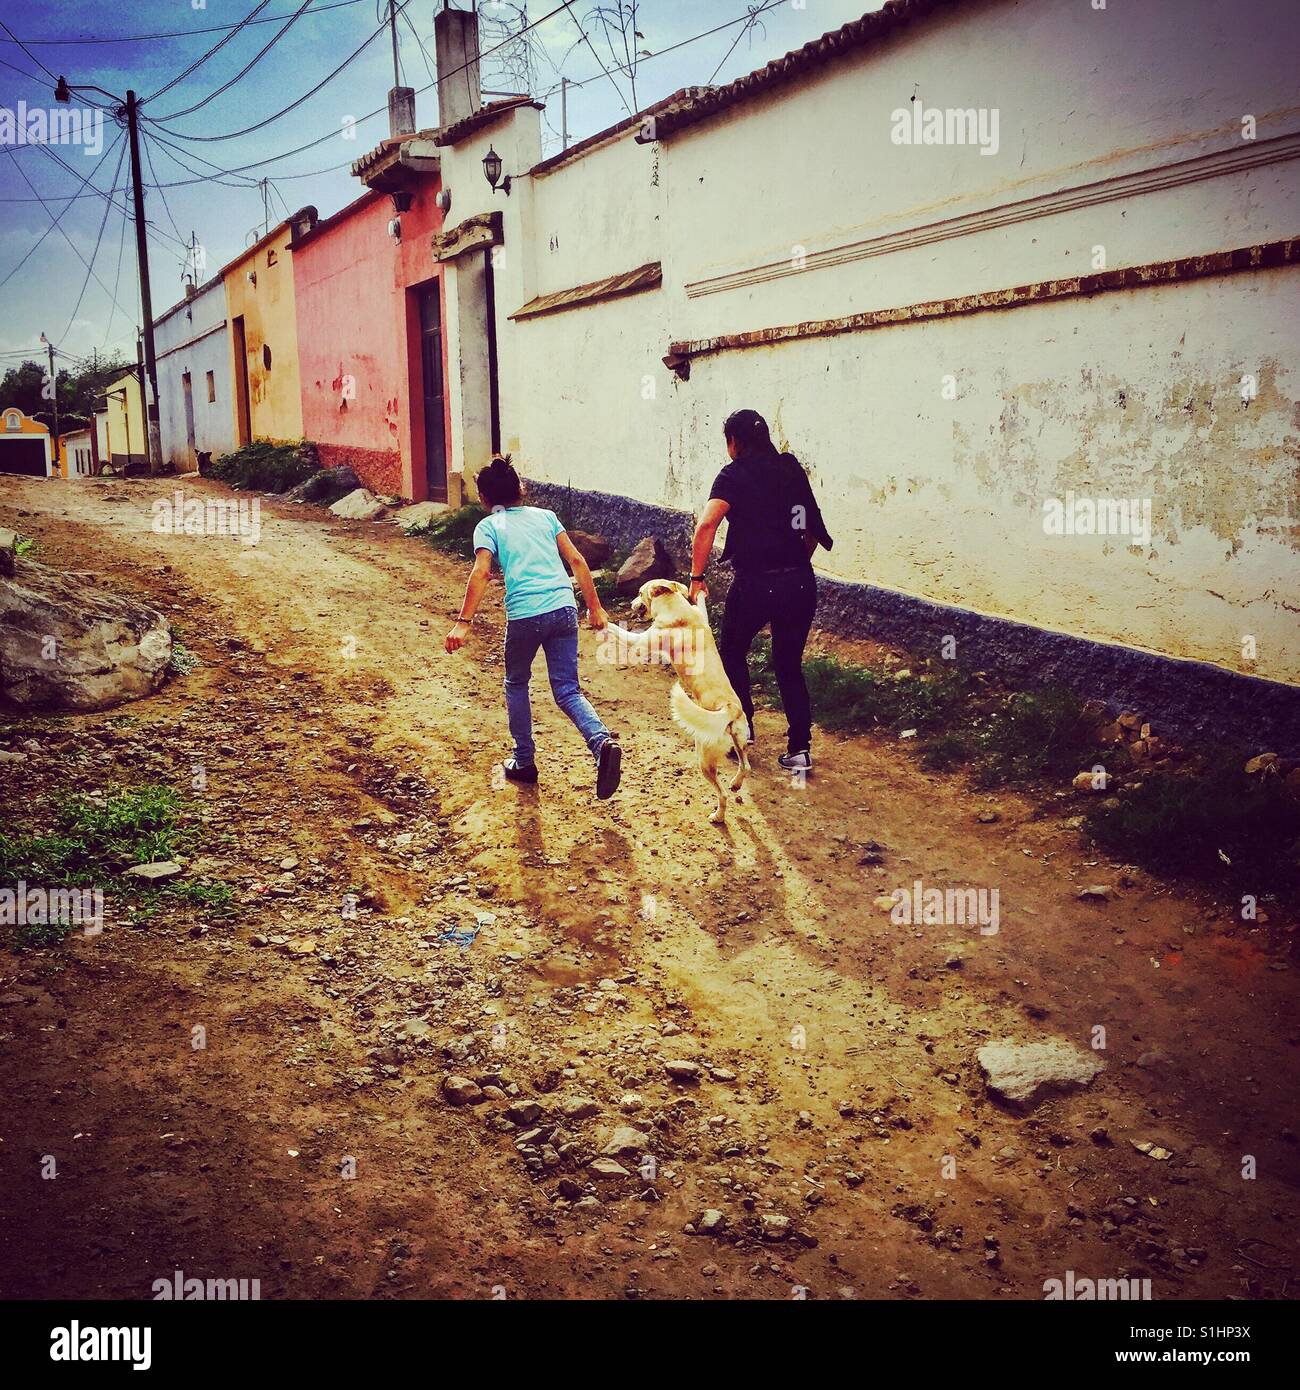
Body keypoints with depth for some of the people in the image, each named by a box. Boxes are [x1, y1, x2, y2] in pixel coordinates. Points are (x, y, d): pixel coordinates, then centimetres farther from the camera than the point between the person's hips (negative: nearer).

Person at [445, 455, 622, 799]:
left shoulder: (488, 526, 7)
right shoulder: (545, 515, 18)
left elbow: (481, 572, -8)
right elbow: (576, 560, 12)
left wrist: (463, 623, -11)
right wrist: (595, 607, 16)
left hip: (525, 615, -3)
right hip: (564, 609, 3)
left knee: (517, 684, 22)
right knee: (568, 691, 7)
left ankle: (524, 761, 26)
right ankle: (603, 742, -19)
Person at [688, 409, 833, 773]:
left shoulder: (734, 475, -5)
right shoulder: (792, 469, 10)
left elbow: (706, 525, -19)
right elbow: (814, 529, 15)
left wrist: (697, 577, -14)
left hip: (756, 583, -4)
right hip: (801, 582, 5)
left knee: (732, 651, 22)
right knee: (789, 665, 15)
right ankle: (800, 748, 8)